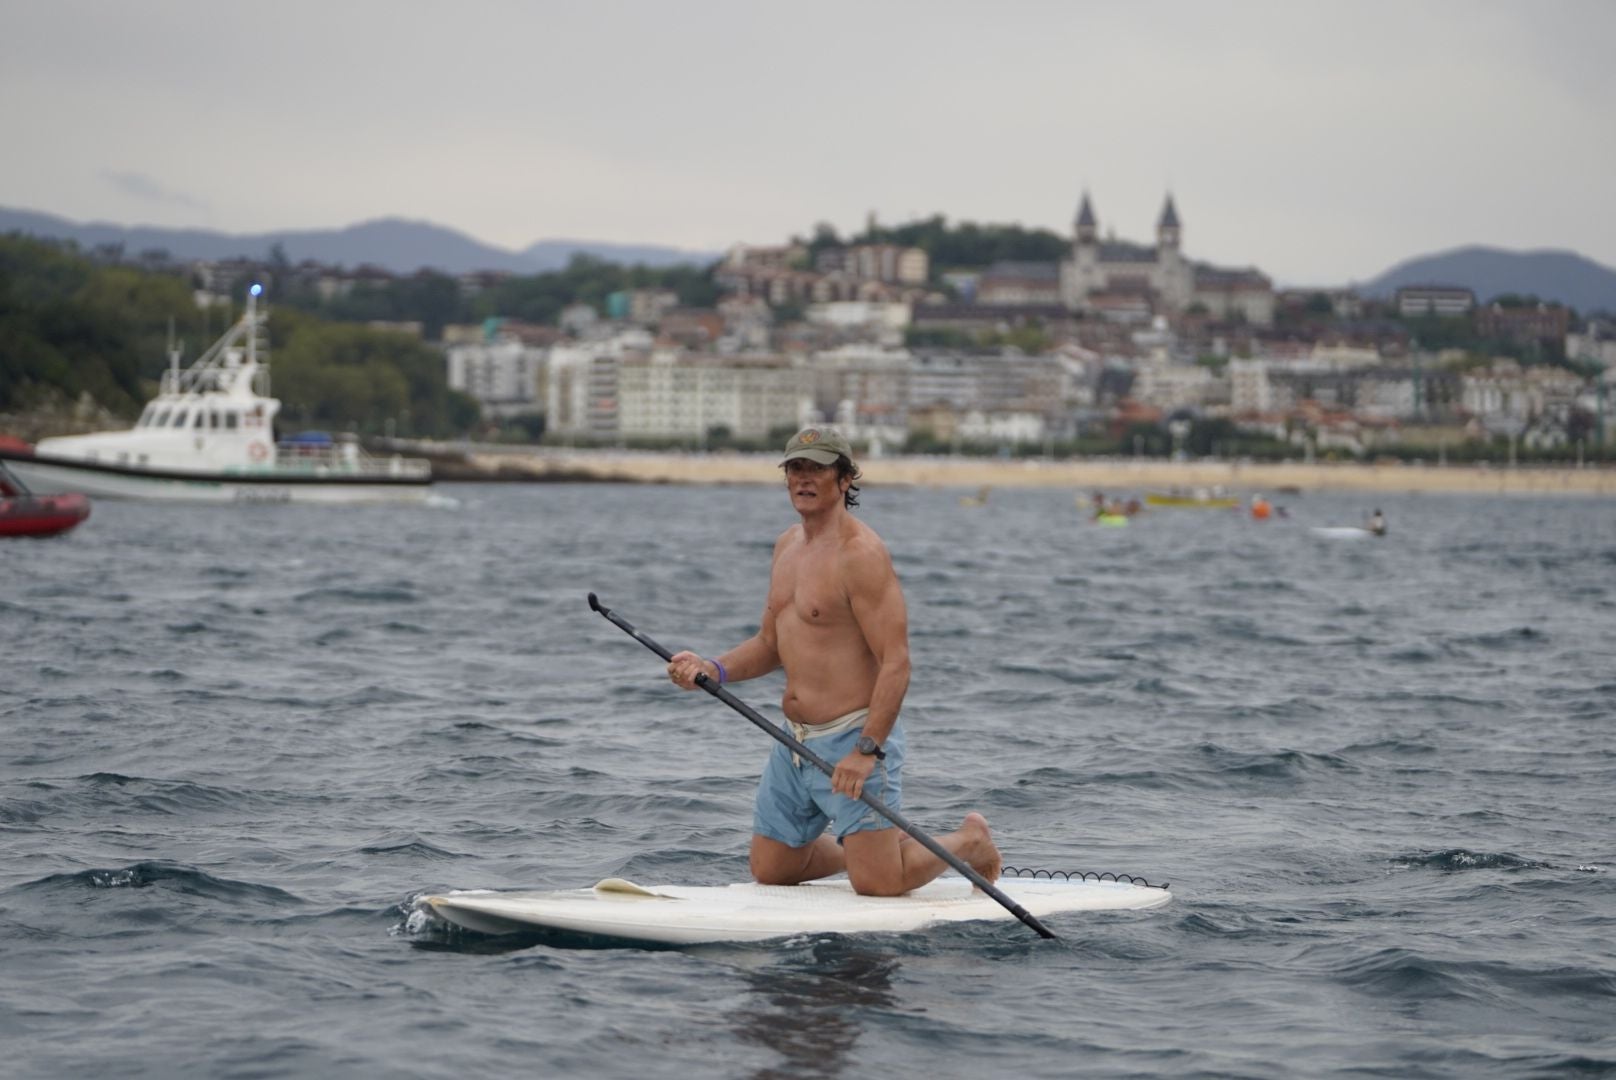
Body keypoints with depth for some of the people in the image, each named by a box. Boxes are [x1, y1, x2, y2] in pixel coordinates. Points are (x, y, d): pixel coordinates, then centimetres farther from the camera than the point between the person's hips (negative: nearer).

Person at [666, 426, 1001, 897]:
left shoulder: (861, 553, -17)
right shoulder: (788, 545, 12)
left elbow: (895, 663, -21)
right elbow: (770, 644, 20)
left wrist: (867, 751, -28)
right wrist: (713, 669, 1)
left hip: (853, 736, -8)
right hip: (794, 742, 9)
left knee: (876, 884, -9)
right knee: (770, 872, 13)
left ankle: (970, 841, 19)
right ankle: (866, 843, 36)